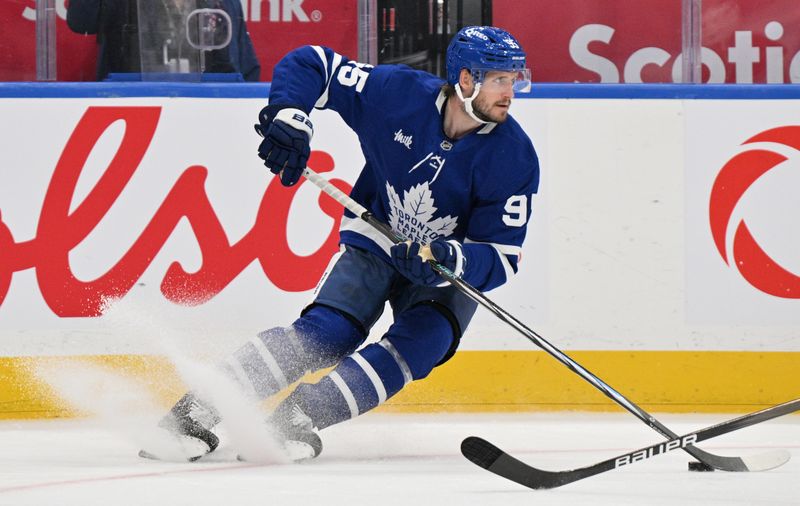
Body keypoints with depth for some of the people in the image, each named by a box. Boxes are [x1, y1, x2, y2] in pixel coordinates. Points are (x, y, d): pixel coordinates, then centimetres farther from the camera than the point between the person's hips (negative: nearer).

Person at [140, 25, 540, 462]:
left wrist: (453, 261, -41)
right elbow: (310, 64, -10)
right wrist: (288, 117, -28)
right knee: (326, 332, -21)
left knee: (413, 348, -27)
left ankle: (298, 416, -36)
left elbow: (501, 257, -20)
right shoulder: (397, 92, -20)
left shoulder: (515, 157, -20)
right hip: (375, 242, 0)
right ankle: (195, 411, -25)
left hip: (450, 271, 1)